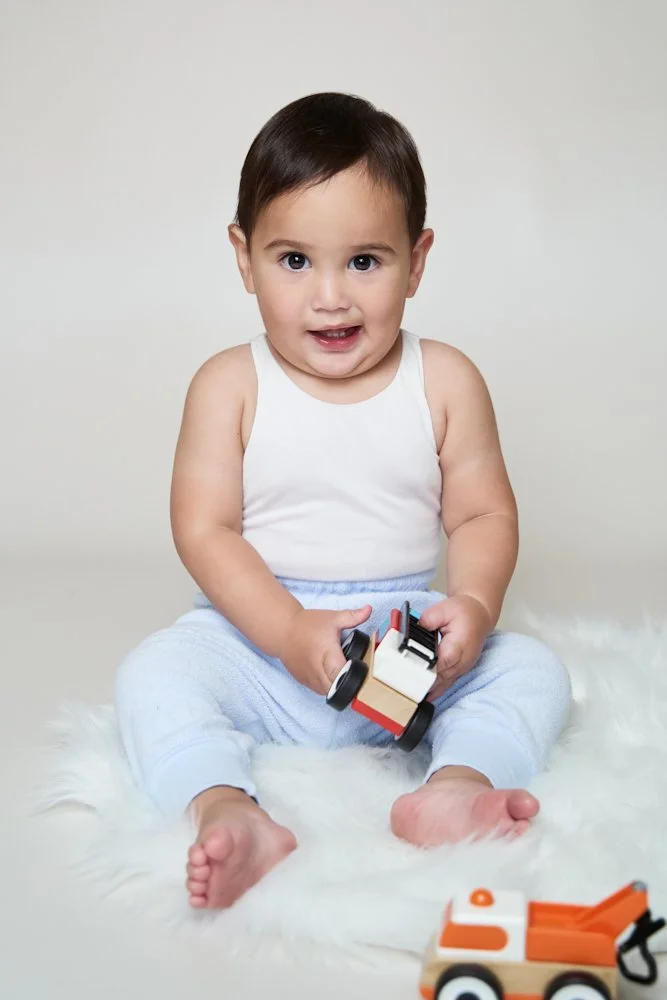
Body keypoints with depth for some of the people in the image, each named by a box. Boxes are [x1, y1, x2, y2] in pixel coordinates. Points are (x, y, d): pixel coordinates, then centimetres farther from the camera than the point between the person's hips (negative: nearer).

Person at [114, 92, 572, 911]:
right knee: (152, 673, -25)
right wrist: (289, 631, -23)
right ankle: (226, 813, -40)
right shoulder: (230, 386, -5)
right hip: (257, 637, -1)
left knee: (531, 670, -18)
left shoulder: (445, 382, -1)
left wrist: (475, 605, -21)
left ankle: (456, 786, -37)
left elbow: (483, 514, 1)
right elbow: (204, 530, -9)